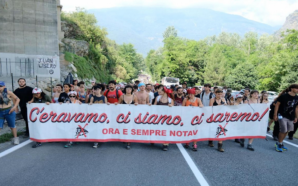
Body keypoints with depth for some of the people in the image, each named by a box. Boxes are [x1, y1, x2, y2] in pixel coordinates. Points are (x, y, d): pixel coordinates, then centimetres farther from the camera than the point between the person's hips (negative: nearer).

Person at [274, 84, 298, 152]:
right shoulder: (284, 96, -12)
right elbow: (277, 104, -9)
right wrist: (275, 115, -12)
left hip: (290, 117, 6)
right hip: (282, 116, -6)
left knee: (287, 131, 11)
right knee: (283, 130, -8)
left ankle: (280, 143, 28)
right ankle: (279, 144, 11)